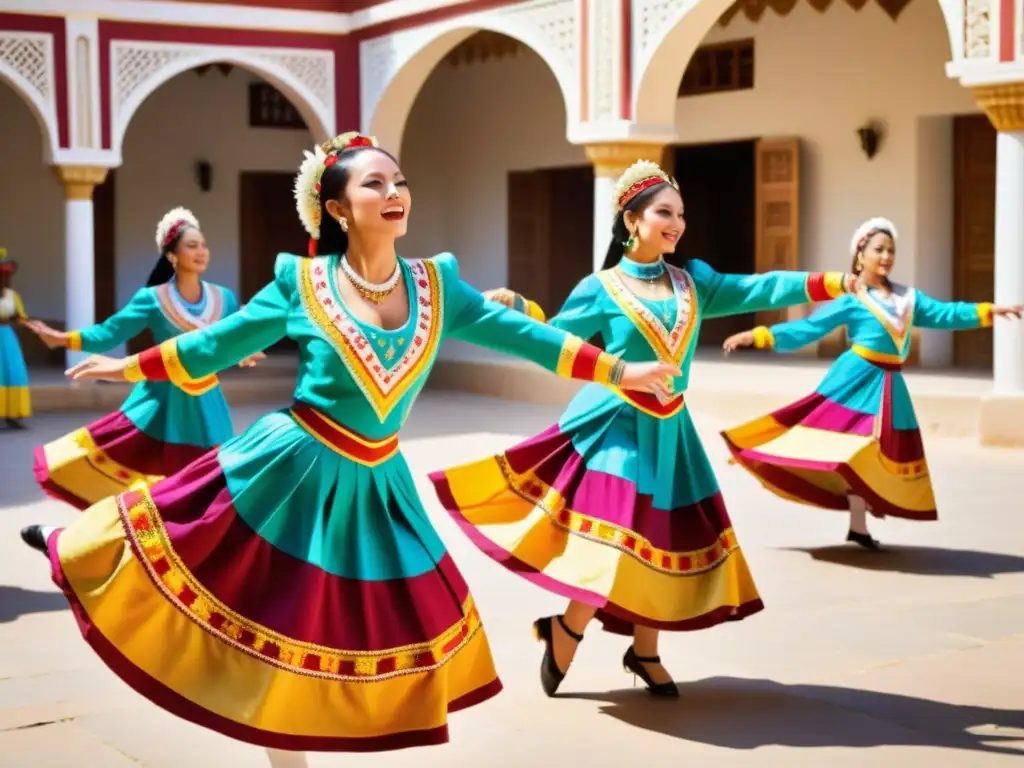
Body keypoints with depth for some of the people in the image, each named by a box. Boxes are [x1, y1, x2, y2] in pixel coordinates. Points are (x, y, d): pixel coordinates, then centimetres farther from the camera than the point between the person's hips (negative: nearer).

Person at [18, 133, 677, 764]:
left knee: (396, 624, 9)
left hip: (374, 484, 4)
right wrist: (129, 367, 6)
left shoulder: (436, 285, 0)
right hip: (290, 469, -4)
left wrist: (617, 371, 1)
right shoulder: (301, 283, -8)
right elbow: (219, 343, 2)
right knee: (280, 620, 0)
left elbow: (518, 334, 2)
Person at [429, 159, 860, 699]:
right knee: (619, 538, -15)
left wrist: (835, 283, -12)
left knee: (662, 541, 9)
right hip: (615, 425, -5)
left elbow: (756, 291, -3)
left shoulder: (692, 281, 6)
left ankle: (644, 652, 26)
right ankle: (565, 631, 7)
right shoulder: (601, 289, -5)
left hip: (669, 431, 5)